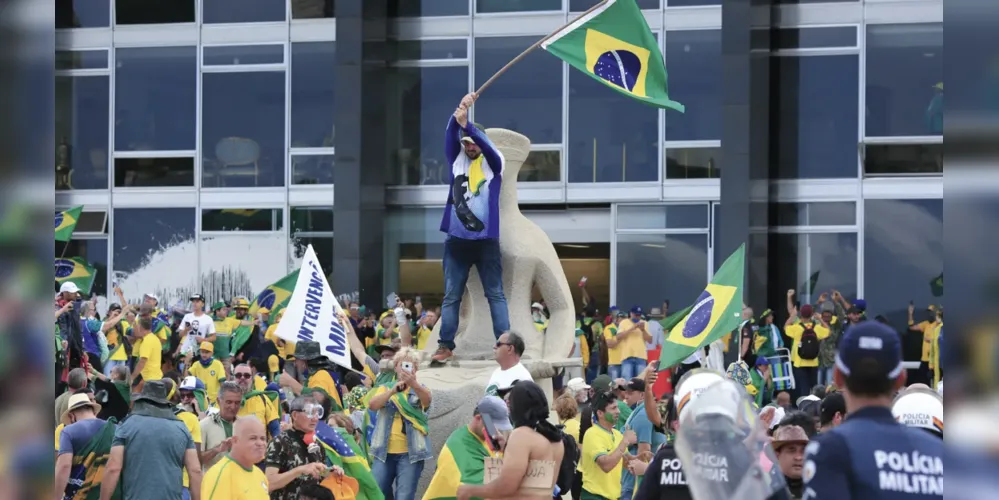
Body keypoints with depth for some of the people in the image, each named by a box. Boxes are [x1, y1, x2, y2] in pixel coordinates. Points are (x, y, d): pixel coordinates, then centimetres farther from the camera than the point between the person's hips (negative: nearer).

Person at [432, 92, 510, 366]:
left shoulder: (493, 163, 3)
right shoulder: (457, 159, 9)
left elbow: (486, 144, -16)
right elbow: (450, 135, -5)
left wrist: (467, 124, -31)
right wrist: (459, 111, -23)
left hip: (486, 239, -2)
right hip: (457, 239, 2)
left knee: (495, 294, 2)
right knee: (451, 296, 3)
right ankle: (446, 346, 4)